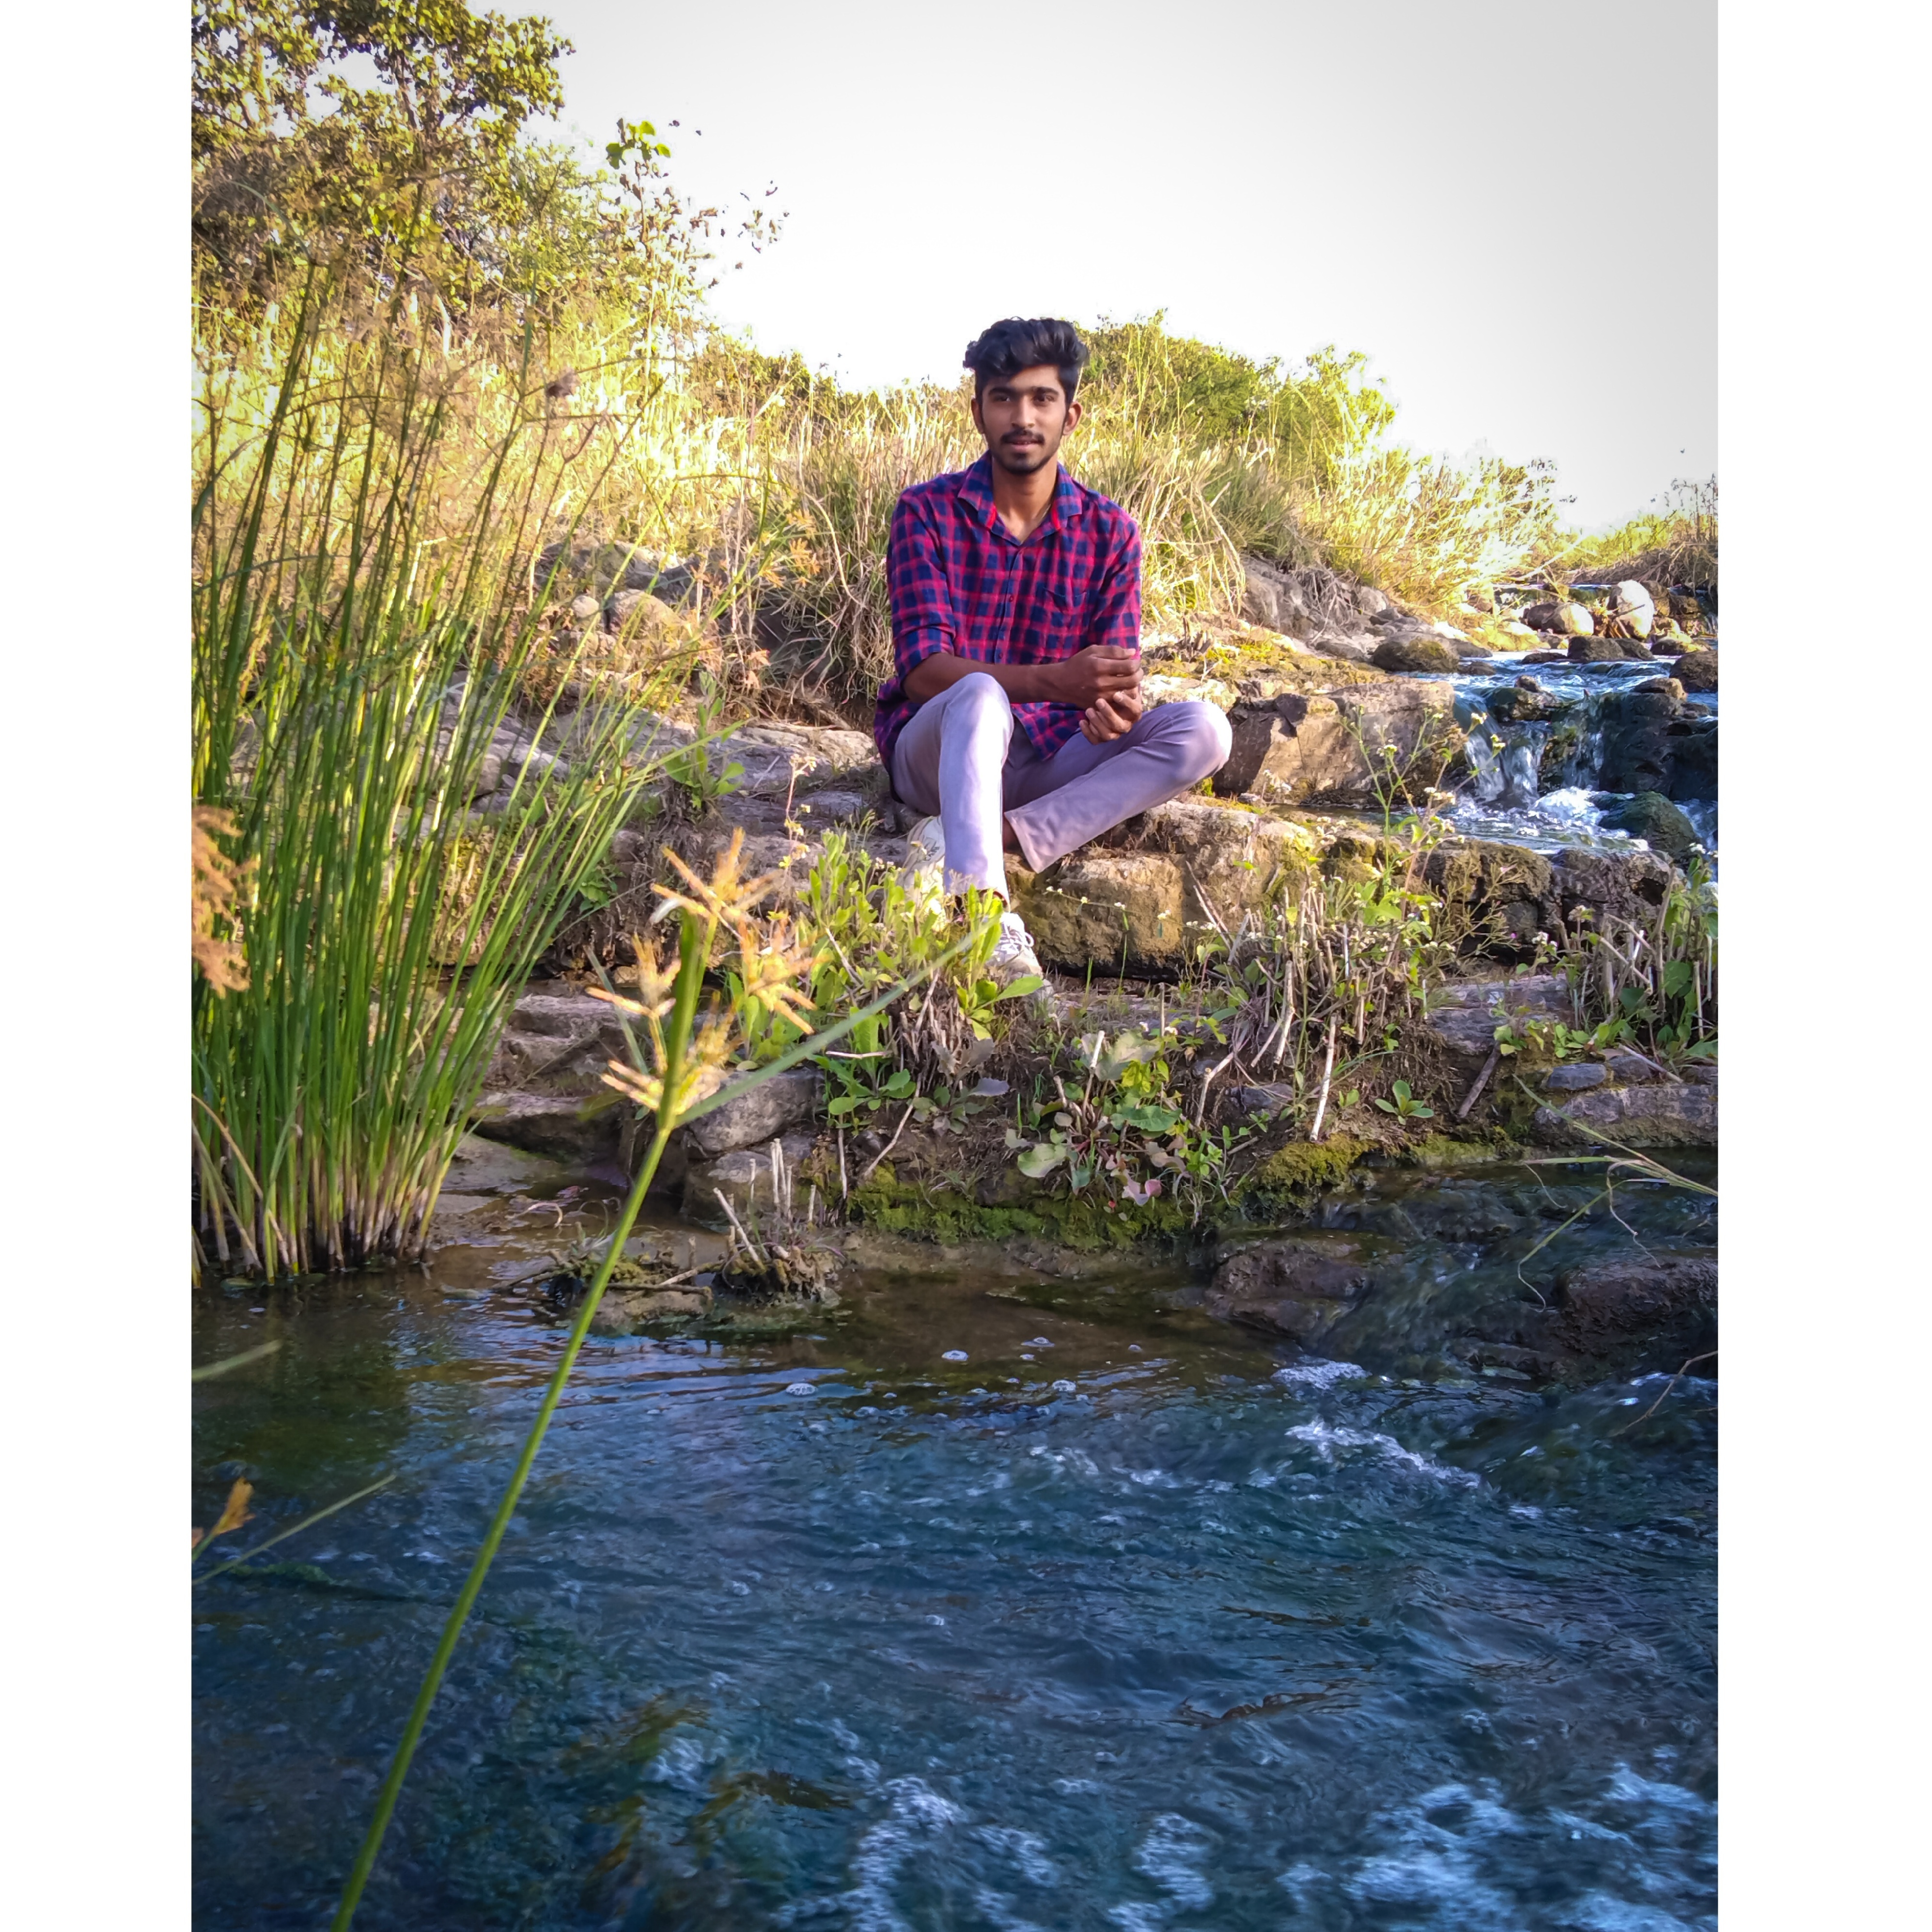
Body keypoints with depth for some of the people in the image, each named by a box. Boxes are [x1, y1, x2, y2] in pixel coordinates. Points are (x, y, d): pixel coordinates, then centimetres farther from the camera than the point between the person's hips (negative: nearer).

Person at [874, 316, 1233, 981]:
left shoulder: (1110, 533, 3)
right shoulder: (927, 512, -5)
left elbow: (1115, 677, -1)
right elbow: (922, 669, -16)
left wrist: (1116, 706, -29)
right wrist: (1052, 682, -33)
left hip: (1047, 760, 4)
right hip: (934, 749, -3)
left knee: (1202, 731, -20)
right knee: (981, 694, -37)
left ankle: (980, 843, -31)